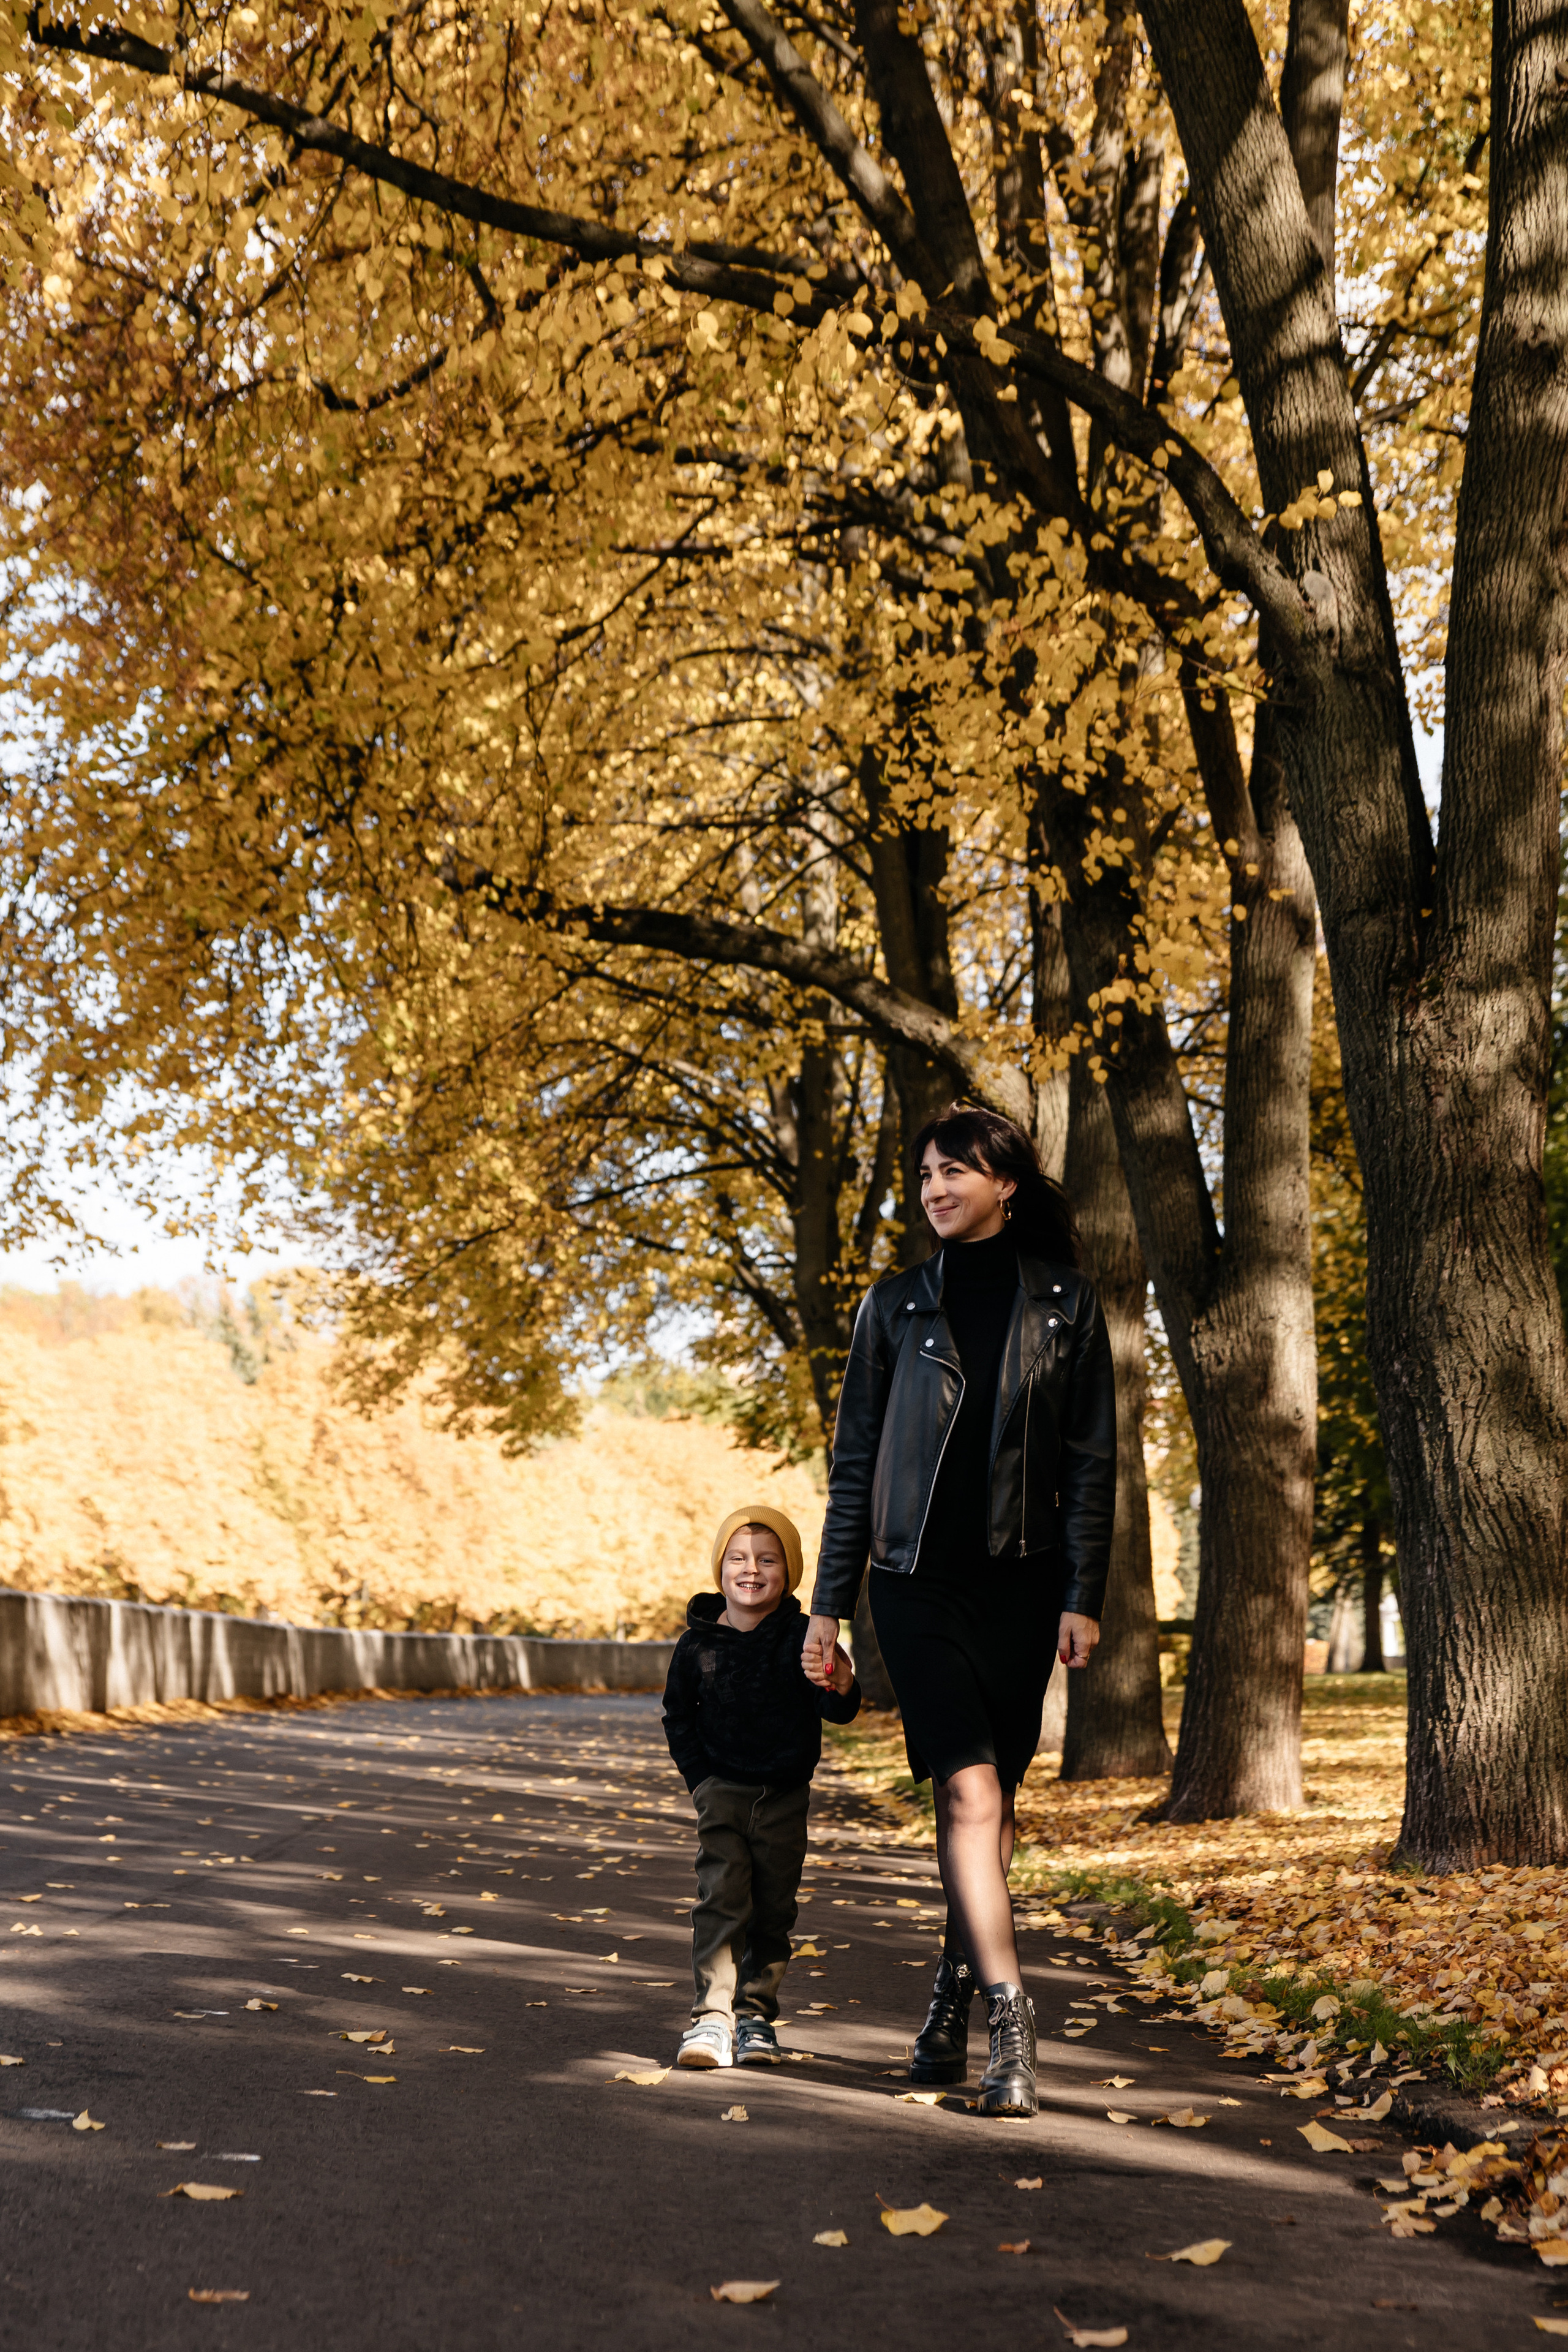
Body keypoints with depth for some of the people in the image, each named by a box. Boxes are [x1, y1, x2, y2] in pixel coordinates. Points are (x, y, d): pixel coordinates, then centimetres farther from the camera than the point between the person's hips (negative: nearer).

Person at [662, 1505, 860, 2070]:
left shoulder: (802, 1638, -8)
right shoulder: (697, 1645, -3)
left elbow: (838, 1712, -14)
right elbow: (678, 1717, 10)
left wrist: (840, 1688, -38)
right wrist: (701, 1779, 2)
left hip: (786, 1795, 1)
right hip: (723, 1790, 0)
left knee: (774, 1907, 6)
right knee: (722, 1898, -9)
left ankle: (756, 2011, 19)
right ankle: (713, 2016, -7)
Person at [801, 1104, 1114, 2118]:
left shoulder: (1065, 1301, 5)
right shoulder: (897, 1304, 7)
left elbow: (1092, 1461, 3)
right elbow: (856, 1461, 8)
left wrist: (1084, 1597, -5)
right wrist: (829, 1604, 5)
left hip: (1021, 1579, 1)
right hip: (920, 1577, 0)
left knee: (990, 1798, 7)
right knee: (971, 1789, -13)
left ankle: (954, 2000, 23)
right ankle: (1010, 2018, -14)